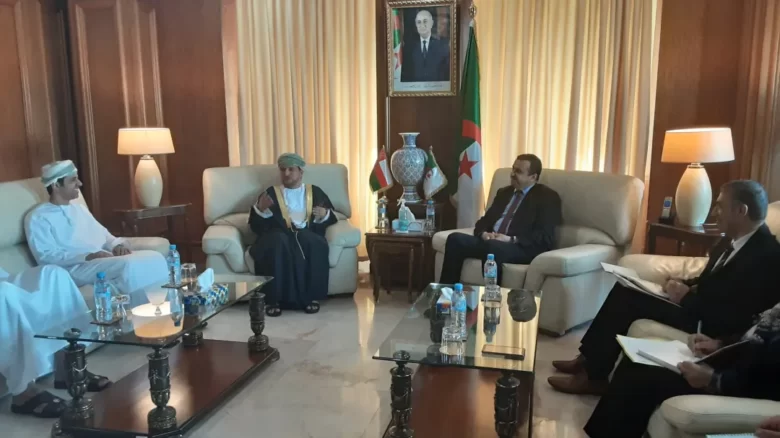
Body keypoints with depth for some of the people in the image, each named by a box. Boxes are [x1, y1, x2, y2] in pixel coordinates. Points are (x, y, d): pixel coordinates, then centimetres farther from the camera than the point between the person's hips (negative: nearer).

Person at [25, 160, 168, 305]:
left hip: (105, 259, 7)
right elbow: (47, 256, -10)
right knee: (129, 265, -34)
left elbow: (103, 235, 24)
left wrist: (117, 245, 0)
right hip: (76, 268, -7)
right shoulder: (38, 218, 1)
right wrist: (88, 256, -21)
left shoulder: (79, 208, 23)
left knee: (155, 258, -19)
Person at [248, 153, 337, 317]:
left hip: (307, 235, 1)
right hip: (278, 236, 0)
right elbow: (255, 226, 11)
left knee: (316, 243, -35)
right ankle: (272, 299, -31)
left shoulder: (315, 192, 22)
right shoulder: (271, 193, 21)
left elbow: (331, 219, 15)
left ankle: (311, 296, -24)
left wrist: (324, 215, -8)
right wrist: (259, 209, -9)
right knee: (279, 242, -37)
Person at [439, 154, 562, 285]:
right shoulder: (504, 192, 24)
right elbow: (485, 220, 20)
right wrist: (483, 233, -4)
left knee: (493, 246, -38)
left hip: (523, 248, -6)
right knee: (455, 238, -19)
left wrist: (511, 240, -18)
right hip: (491, 241, 6)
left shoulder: (547, 197, 3)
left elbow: (545, 237, -8)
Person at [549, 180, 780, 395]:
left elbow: (735, 318, -27)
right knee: (624, 290, -3)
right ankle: (589, 360, 3)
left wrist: (687, 299, -19)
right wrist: (685, 285, -3)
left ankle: (593, 377, -6)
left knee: (629, 301, -18)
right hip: (697, 307, 9)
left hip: (709, 327, -9)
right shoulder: (733, 241, 7)